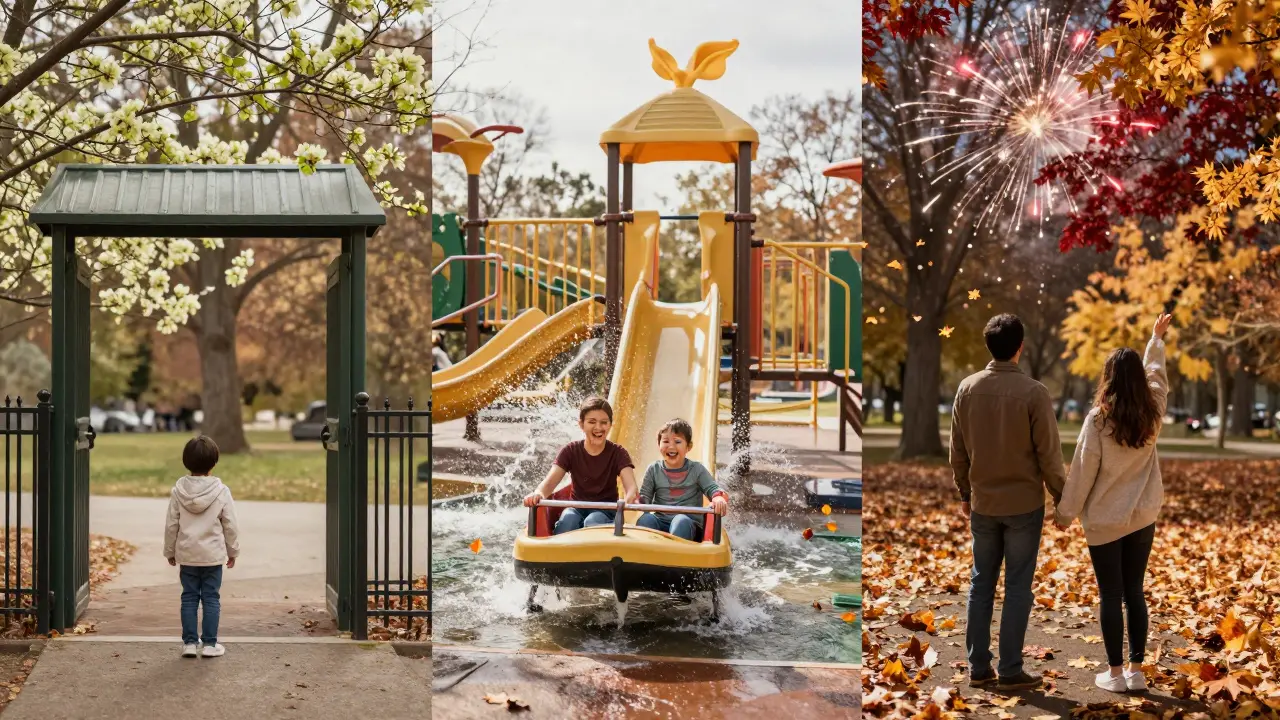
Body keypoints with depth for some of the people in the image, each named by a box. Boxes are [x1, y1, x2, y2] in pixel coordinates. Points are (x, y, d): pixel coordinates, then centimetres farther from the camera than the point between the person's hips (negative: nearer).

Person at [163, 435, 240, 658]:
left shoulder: (178, 491, -5)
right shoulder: (221, 491, -10)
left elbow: (171, 525, 0)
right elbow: (230, 525, -4)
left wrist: (170, 552, 12)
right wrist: (233, 551, 8)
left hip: (186, 555, 2)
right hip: (213, 555, -2)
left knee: (189, 598, 10)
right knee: (211, 599, 5)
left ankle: (189, 642, 11)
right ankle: (209, 643, 7)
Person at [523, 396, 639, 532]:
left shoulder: (617, 452, -6)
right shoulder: (570, 451, -4)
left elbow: (630, 485, -23)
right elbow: (550, 481, -18)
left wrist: (631, 496, -51)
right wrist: (538, 493, -45)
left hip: (606, 510, -1)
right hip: (578, 507, 1)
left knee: (592, 522, -35)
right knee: (567, 521, -34)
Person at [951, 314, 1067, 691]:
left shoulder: (967, 388, -3)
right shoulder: (1033, 392, -15)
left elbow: (958, 450, 5)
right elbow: (1049, 453, -10)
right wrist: (1062, 497, 3)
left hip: (983, 504, 4)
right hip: (1024, 504, -4)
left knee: (981, 584, 12)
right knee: (1017, 587, 4)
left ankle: (978, 668, 15)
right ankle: (1010, 671, 7)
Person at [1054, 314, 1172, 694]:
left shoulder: (1098, 419, -14)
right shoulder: (1153, 412, -1)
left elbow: (1082, 470, -11)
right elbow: (1157, 375, 19)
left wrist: (1066, 512, 0)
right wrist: (1157, 339, 34)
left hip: (1105, 519, -4)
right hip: (1143, 516, 4)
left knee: (1111, 595, 2)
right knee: (1134, 591, 11)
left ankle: (1115, 673, 6)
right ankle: (1136, 669, 13)